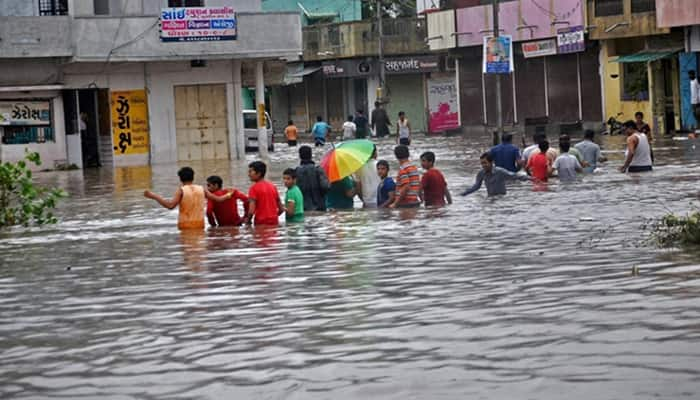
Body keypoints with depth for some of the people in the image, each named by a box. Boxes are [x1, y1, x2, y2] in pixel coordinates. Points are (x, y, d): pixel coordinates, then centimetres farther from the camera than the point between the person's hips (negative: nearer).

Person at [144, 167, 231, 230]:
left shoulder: (181, 190, -7)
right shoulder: (201, 189, 6)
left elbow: (171, 205, -21)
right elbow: (218, 199, 13)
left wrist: (154, 196, -17)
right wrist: (228, 195, 33)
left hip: (185, 226, -4)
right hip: (200, 225, 4)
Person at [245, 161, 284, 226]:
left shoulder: (254, 188, -9)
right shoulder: (272, 186, 9)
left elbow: (251, 211, -18)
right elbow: (281, 209, 10)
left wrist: (248, 220, 0)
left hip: (261, 224, -6)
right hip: (274, 223, 6)